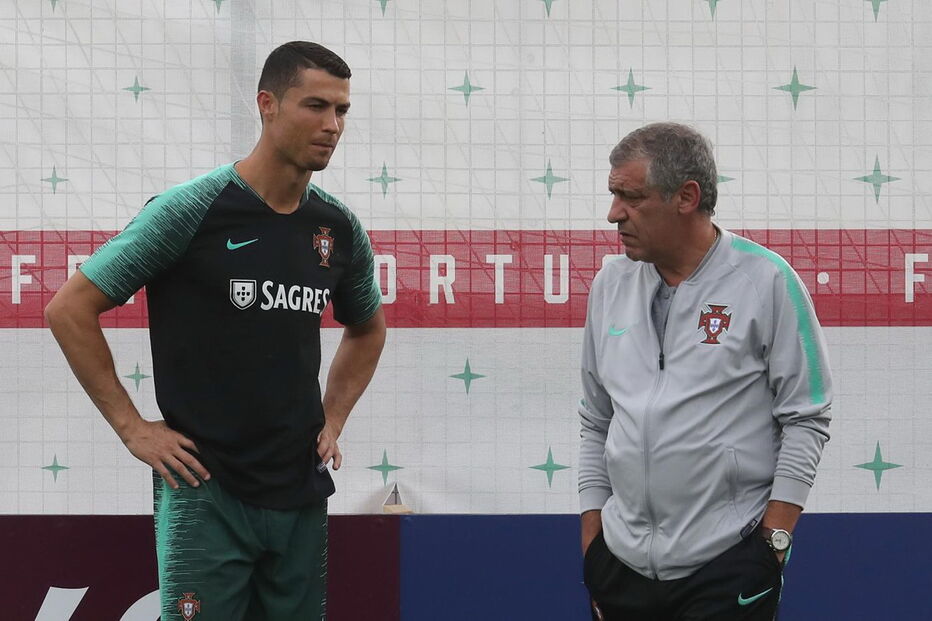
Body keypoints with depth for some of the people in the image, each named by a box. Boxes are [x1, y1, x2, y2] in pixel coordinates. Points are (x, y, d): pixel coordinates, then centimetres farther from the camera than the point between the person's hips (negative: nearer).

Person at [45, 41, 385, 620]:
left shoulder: (341, 229, 7)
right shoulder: (191, 210, -9)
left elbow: (368, 328, 28)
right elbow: (70, 310, -7)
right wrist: (132, 428, -8)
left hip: (301, 496, 5)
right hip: (206, 492, -5)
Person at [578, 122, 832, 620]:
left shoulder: (766, 281, -5)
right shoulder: (611, 283, 9)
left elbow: (806, 420, -5)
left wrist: (774, 537, -10)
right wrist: (591, 541, 12)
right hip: (621, 562, 5)